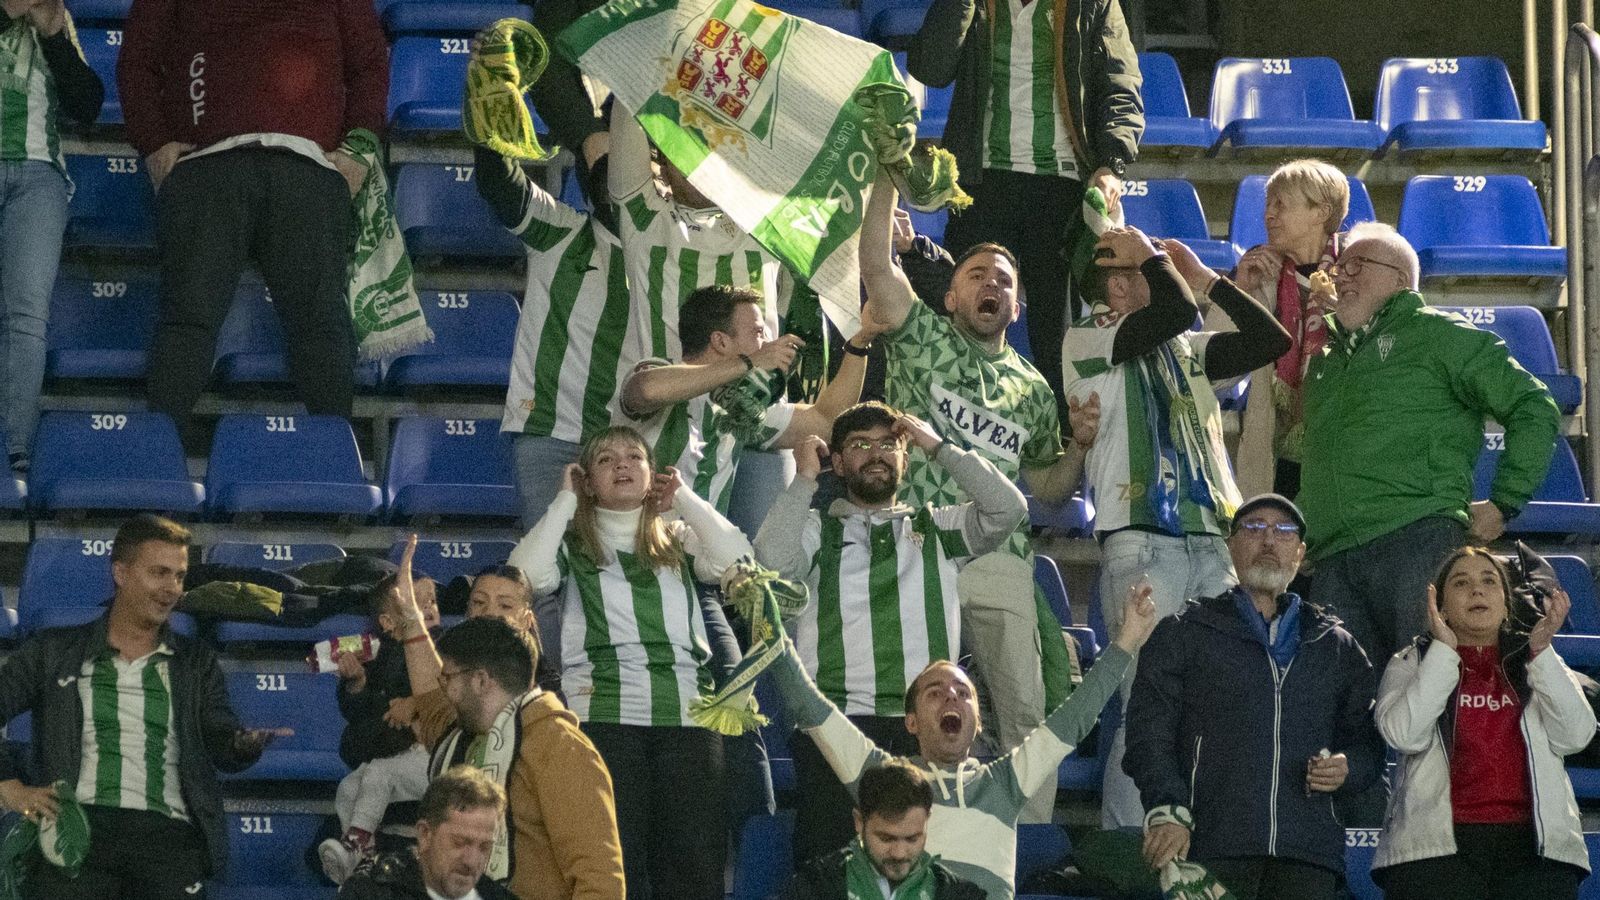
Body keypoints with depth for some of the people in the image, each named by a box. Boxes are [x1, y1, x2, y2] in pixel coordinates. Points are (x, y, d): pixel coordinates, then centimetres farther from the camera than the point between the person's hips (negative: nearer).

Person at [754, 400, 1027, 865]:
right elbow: (772, 562, -4)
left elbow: (1007, 509, 5)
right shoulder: (816, 529, 16)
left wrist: (939, 448, 9)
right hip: (836, 719, -1)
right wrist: (804, 479, 3)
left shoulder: (938, 529, 20)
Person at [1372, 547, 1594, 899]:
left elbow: (1576, 735, 4)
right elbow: (1405, 734, -5)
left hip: (1532, 847, 2)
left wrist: (1541, 652, -4)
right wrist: (1444, 651, -5)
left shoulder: (1534, 666, 20)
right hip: (1439, 850, -2)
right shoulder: (1411, 666, 15)